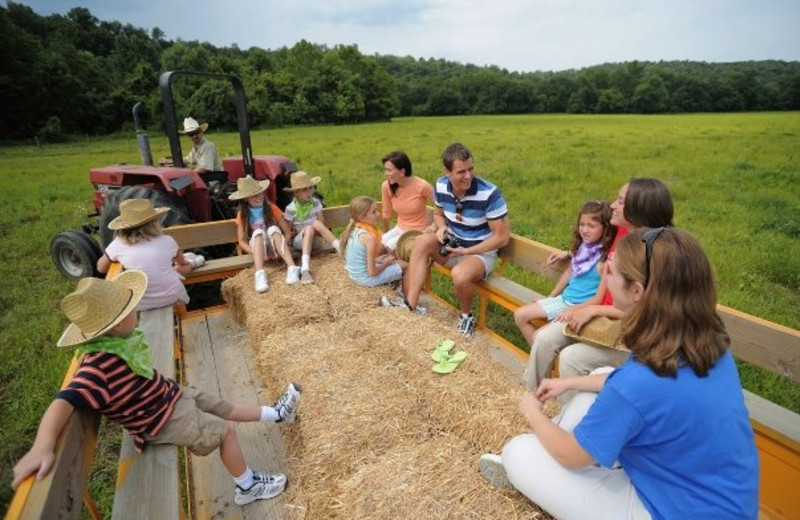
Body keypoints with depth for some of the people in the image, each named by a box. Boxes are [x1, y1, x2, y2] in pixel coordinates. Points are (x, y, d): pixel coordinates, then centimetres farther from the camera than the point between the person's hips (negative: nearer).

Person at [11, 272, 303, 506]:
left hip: (170, 395, 8)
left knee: (223, 408, 19)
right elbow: (65, 401, -49)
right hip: (161, 420, -8)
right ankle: (247, 487, 19)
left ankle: (275, 414, 41)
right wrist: (42, 448, -60)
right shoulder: (98, 368, -37)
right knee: (225, 429, -3)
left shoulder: (114, 340, -10)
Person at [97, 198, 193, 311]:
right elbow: (182, 262, 13)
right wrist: (187, 264, 35)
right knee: (186, 266, 25)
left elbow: (101, 268, 9)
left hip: (140, 304, 0)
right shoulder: (167, 241, -9)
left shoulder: (119, 245, -10)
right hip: (172, 296, 0)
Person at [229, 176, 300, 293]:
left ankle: (292, 268, -45)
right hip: (257, 248, 0)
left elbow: (287, 232, -3)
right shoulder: (242, 214, 0)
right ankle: (260, 274, -48)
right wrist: (257, 253, -19)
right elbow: (241, 241, -1)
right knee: (258, 232, -31)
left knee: (273, 229, -31)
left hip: (273, 247, 0)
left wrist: (281, 248, -20)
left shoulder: (271, 208, -1)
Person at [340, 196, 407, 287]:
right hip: (366, 278, -8)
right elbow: (372, 272, -23)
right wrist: (386, 263, -5)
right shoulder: (369, 237, -27)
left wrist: (376, 259, 6)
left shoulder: (353, 230, -3)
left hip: (354, 274, 8)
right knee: (404, 265, -4)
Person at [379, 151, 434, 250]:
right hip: (400, 229, 4)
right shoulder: (386, 186, -9)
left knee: (390, 246, -25)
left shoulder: (422, 186, -21)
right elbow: (387, 214, 6)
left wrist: (434, 226, -17)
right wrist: (385, 233, 16)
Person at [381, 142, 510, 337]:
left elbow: (502, 237, -19)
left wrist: (466, 251, -22)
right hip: (453, 245, 6)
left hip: (481, 253, -6)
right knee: (422, 241, -19)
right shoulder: (440, 186, -8)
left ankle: (466, 316, -4)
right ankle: (410, 305, -17)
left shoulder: (489, 194, -25)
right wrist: (442, 227, -12)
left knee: (459, 274, -37)